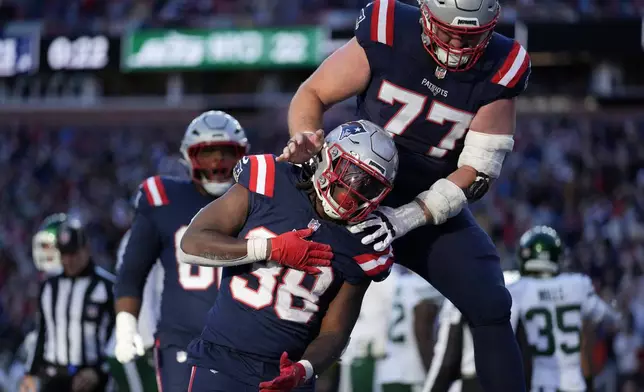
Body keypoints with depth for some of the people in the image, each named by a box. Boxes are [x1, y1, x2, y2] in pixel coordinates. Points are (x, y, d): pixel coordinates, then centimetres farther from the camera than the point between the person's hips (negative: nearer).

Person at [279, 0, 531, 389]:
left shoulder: (499, 71, -17)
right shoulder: (386, 36, -20)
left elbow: (477, 172, -16)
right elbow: (313, 94, -9)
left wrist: (405, 219, -27)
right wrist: (305, 141, -31)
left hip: (435, 207, 1)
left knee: (491, 309, -13)